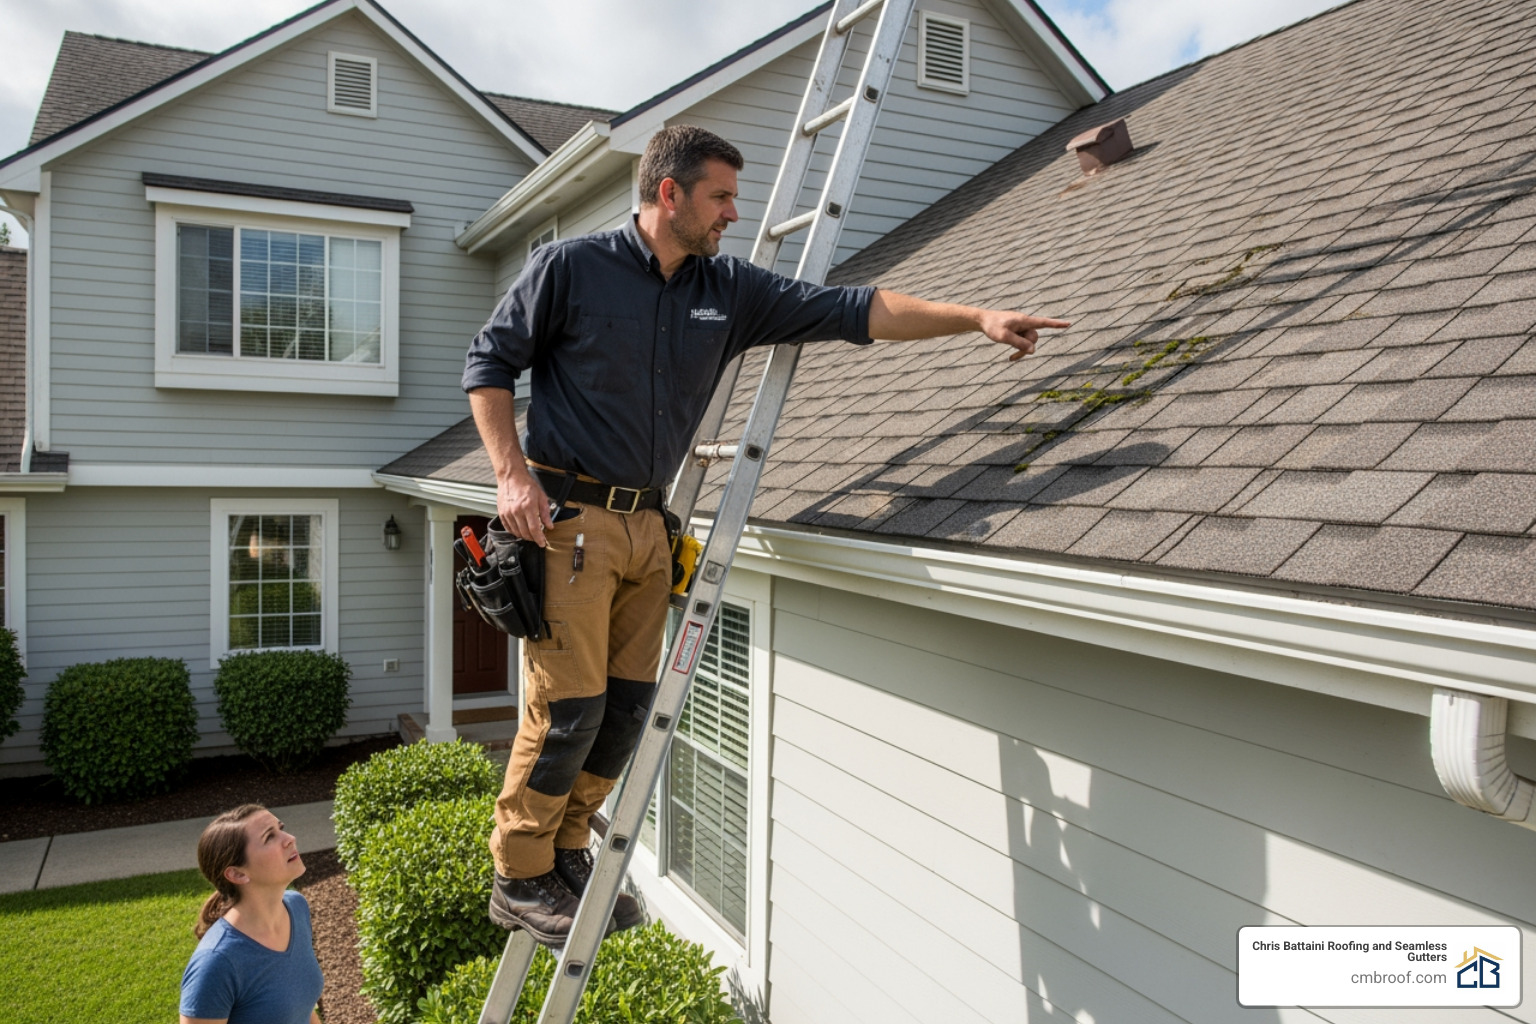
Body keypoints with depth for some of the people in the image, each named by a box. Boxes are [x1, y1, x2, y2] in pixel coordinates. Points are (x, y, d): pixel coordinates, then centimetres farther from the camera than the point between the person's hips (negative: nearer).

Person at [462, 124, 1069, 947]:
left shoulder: (728, 290, 8)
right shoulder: (568, 267, -4)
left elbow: (849, 310, 5)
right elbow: (489, 361, 0)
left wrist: (975, 318, -1)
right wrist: (510, 473, -12)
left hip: (645, 524, 6)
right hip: (566, 517, -5)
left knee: (628, 704, 8)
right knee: (569, 707, -6)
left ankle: (565, 856, 27)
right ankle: (519, 879, 14)